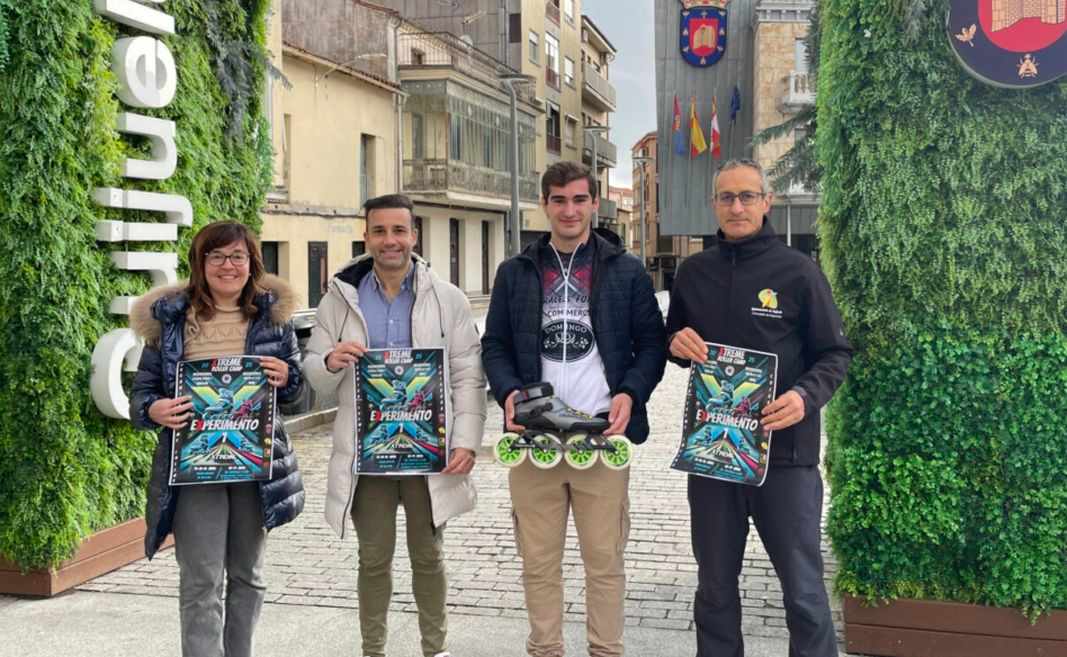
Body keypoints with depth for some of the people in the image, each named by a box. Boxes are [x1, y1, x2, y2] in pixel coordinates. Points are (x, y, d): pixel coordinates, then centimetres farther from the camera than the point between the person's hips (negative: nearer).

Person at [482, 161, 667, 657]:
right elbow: (495, 345, 12)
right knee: (539, 560, 7)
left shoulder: (627, 272, 7)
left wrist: (630, 394, -11)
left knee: (604, 558, 4)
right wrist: (508, 392, -7)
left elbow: (652, 343, 7)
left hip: (601, 435, -1)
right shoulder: (515, 273, 11)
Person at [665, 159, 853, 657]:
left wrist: (807, 396, -19)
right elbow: (673, 344, 21)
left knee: (803, 589, 2)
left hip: (784, 451, -3)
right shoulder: (693, 272, 9)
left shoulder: (798, 271, -2)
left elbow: (835, 353, 0)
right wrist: (677, 343, -3)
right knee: (715, 587, 15)